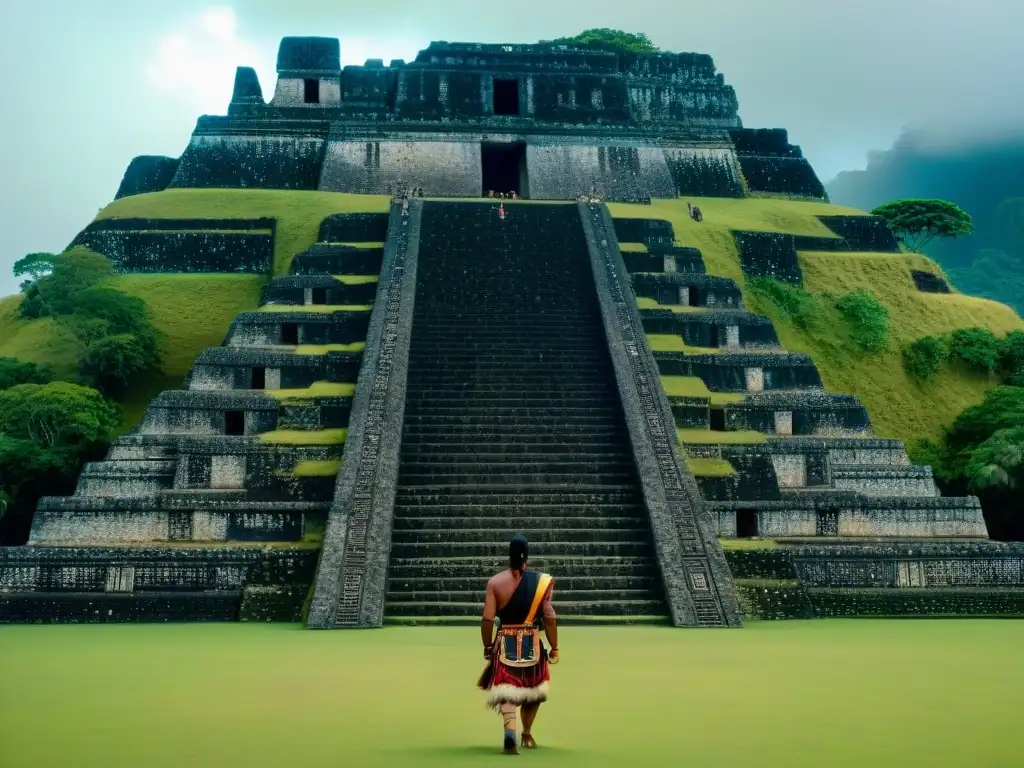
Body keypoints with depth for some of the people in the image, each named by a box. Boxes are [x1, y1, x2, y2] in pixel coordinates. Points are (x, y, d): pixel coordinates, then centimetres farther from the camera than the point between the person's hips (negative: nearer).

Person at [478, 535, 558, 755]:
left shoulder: (495, 582, -5)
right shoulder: (542, 581, -6)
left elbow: (487, 619, -5)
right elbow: (549, 618, -7)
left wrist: (487, 647, 8)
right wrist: (554, 648, 3)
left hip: (505, 643, -1)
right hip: (532, 644, 1)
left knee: (506, 689, 1)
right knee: (532, 689, 20)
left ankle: (510, 734, -22)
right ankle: (527, 735, 34)